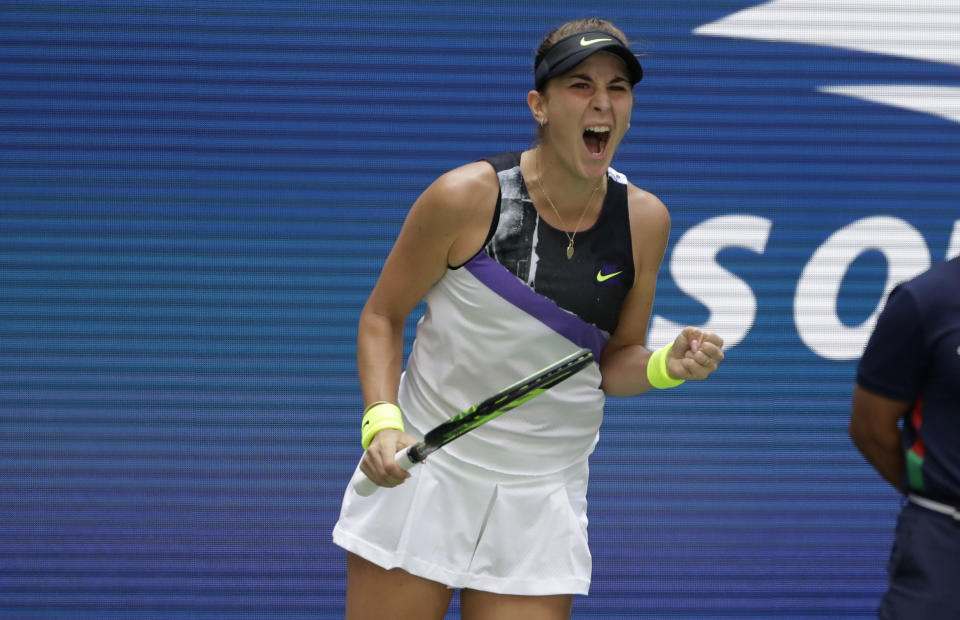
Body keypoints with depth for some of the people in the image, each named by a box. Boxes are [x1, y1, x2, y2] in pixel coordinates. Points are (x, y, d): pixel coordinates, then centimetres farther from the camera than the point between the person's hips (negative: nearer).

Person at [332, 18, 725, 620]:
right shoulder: (466, 197, -12)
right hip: (421, 475, -2)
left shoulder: (644, 220, -2)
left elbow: (614, 363, 9)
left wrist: (667, 366, -12)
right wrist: (383, 423, -15)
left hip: (542, 504, 2)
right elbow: (382, 316, -1)